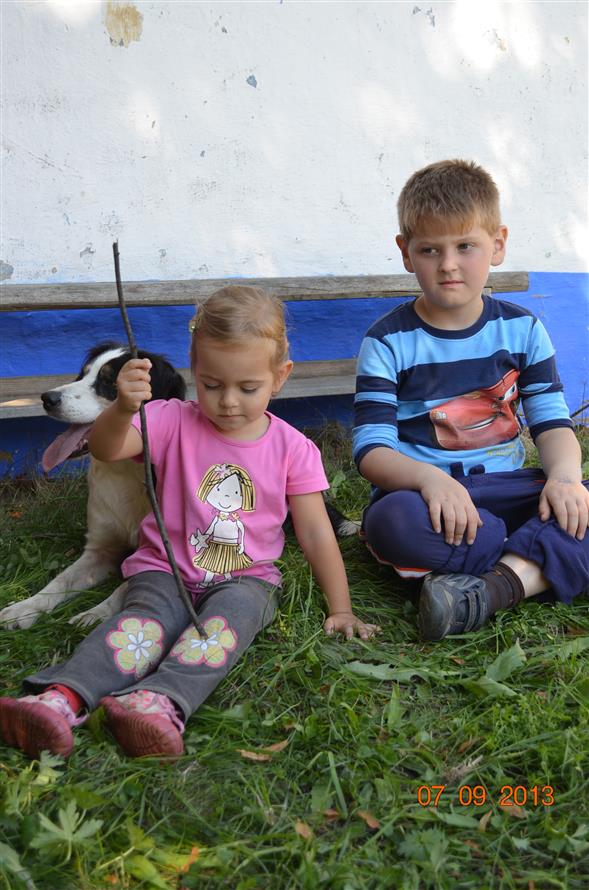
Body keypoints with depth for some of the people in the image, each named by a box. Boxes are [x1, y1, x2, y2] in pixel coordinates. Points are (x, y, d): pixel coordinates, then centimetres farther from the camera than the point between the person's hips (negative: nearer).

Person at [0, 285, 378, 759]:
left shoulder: (292, 448, 0)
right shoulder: (175, 422, -1)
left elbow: (315, 533, 3)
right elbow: (105, 449, -18)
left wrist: (340, 609, 1)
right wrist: (124, 409, -40)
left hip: (246, 578, 1)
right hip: (166, 571, 0)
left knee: (228, 618, -33)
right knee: (147, 618, -31)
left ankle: (163, 700, -54)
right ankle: (63, 697, -49)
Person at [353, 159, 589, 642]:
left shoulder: (522, 329, 8)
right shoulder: (388, 342, -3)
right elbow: (371, 449, -10)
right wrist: (428, 477, -31)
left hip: (505, 488, 3)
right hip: (424, 490, -3)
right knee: (393, 521, -37)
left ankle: (499, 584, -33)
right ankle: (548, 566, -22)